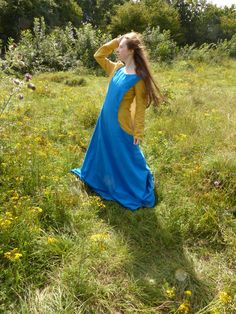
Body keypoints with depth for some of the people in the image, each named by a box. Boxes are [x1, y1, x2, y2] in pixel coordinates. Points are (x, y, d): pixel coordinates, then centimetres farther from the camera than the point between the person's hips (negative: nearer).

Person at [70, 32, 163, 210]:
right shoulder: (117, 68, 2)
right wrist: (115, 41, 1)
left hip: (121, 125, -7)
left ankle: (139, 194, 29)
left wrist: (138, 133, -15)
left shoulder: (138, 78, -18)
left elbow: (140, 107, -16)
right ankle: (105, 182, 51)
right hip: (106, 121, 8)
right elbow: (98, 56, 13)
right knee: (104, 154, 25)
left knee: (126, 160, 7)